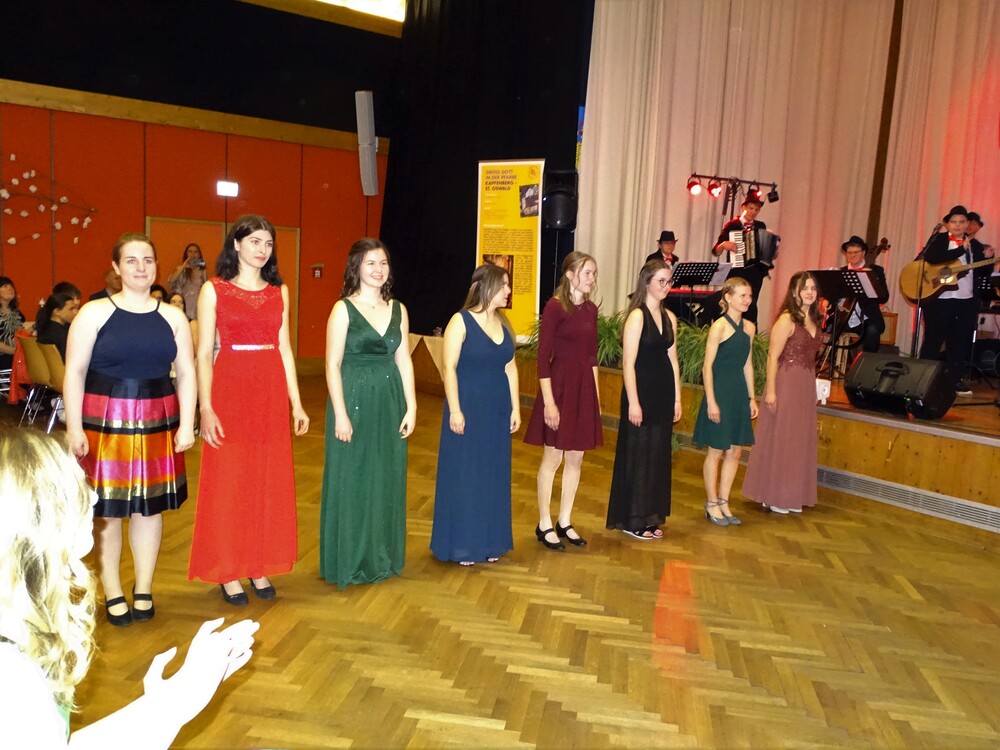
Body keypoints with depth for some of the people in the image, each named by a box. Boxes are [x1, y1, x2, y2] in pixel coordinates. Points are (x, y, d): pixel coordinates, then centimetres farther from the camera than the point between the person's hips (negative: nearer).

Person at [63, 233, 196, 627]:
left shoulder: (172, 317, 5)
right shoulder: (94, 313, -2)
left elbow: (186, 373, 5)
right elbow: (74, 372, -4)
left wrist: (186, 424, -2)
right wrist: (74, 428, -10)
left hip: (157, 423, 2)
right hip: (104, 423, -2)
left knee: (150, 505, 10)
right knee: (106, 508, 6)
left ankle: (144, 589, 27)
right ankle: (112, 593, 22)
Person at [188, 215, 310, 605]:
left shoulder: (280, 292, 10)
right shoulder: (214, 290, -1)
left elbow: (285, 349, 11)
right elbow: (203, 354, -5)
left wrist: (296, 403, 7)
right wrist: (206, 409, -14)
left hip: (270, 394, 4)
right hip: (229, 392, -4)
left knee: (269, 482, 9)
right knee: (227, 483, 3)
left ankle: (260, 567, 23)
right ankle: (228, 573, 16)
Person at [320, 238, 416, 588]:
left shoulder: (398, 309, 8)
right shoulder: (343, 309, -6)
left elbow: (404, 361, 9)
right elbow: (333, 365, -9)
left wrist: (411, 407, 3)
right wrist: (340, 414, -14)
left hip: (390, 402, 5)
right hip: (354, 400, -4)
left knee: (386, 479, 12)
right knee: (351, 480, 5)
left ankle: (383, 556, 27)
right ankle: (350, 560, 19)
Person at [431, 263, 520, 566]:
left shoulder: (503, 323, 8)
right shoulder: (461, 321, -10)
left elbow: (510, 368, 10)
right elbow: (449, 368, -13)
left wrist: (515, 408, 8)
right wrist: (455, 410, -18)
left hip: (497, 412, 6)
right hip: (468, 410, -6)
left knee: (493, 476, 12)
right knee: (463, 476, 3)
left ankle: (489, 541, 25)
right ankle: (462, 544, 15)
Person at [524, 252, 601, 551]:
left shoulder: (591, 309, 9)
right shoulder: (554, 307, -11)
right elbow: (543, 356, -13)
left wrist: (595, 393, 13)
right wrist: (548, 401, -17)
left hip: (584, 387, 7)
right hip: (559, 385, -7)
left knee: (576, 459, 11)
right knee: (553, 458, 3)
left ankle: (564, 522, 24)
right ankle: (544, 524, 16)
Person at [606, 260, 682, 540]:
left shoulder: (669, 317, 10)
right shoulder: (637, 316, -11)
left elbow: (672, 359, 14)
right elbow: (628, 363, -14)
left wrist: (677, 398, 11)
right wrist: (633, 402, -18)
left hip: (663, 395, 7)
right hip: (641, 393, -7)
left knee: (658, 455, 13)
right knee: (636, 456, 2)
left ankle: (651, 516, 26)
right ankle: (632, 520, 14)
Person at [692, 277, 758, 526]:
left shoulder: (749, 327, 9)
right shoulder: (719, 326, -11)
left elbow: (747, 364, 15)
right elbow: (708, 367, -12)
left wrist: (751, 398, 13)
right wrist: (711, 401, -16)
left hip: (740, 394, 7)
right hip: (720, 392, -7)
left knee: (735, 451, 10)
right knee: (716, 451, 3)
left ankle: (723, 502, 23)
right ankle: (711, 504, 16)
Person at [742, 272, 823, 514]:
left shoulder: (813, 320, 11)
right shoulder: (787, 320, -11)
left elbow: (810, 356, 15)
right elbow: (773, 357, -15)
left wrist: (814, 388, 14)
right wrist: (771, 390, -20)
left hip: (806, 387, 8)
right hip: (786, 384, -8)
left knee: (799, 441, 12)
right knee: (779, 439, 1)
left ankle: (791, 495, 23)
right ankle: (772, 495, 12)